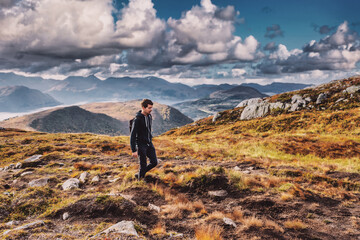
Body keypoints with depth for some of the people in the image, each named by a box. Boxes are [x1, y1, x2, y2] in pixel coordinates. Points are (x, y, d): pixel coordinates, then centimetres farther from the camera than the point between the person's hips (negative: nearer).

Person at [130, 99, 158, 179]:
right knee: (143, 165, -2)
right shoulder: (137, 120, -20)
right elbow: (132, 136, -20)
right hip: (141, 145, -7)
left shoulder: (149, 116, 4)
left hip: (149, 143, 7)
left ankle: (139, 174, 26)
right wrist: (134, 150, -22)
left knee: (154, 162, 6)